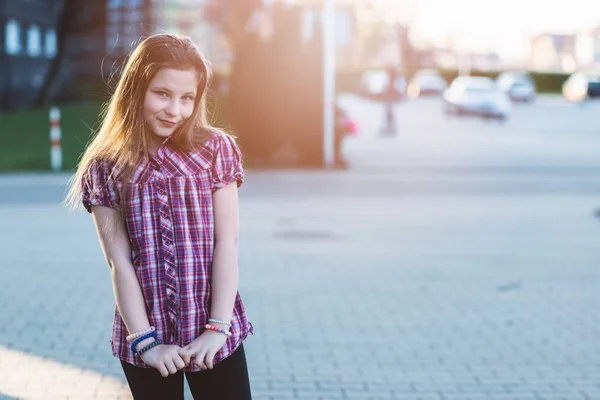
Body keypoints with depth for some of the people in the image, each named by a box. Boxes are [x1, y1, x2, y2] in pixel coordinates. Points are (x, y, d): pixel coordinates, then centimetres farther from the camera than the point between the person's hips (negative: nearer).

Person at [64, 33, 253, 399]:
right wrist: (144, 340, -11)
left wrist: (219, 327, -12)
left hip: (214, 334, 0)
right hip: (145, 339, 0)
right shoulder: (105, 167, -1)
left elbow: (227, 243, -5)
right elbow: (120, 262, -5)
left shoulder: (216, 150, 1)